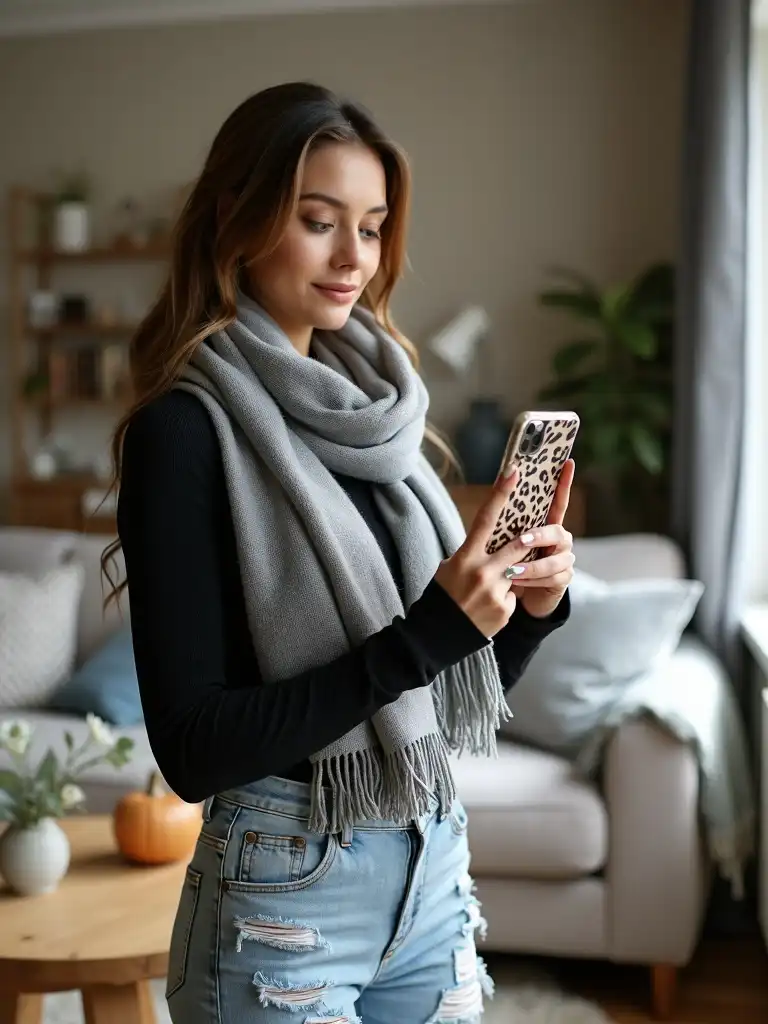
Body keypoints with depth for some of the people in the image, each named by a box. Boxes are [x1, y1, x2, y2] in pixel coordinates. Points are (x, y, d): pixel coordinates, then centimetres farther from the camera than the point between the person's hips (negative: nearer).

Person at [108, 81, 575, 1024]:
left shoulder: (378, 414, 4)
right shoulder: (185, 430, -14)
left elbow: (458, 691, 10)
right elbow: (193, 749, -19)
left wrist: (530, 609, -9)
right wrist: (422, 635, -25)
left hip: (435, 871, 6)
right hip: (287, 897, -6)